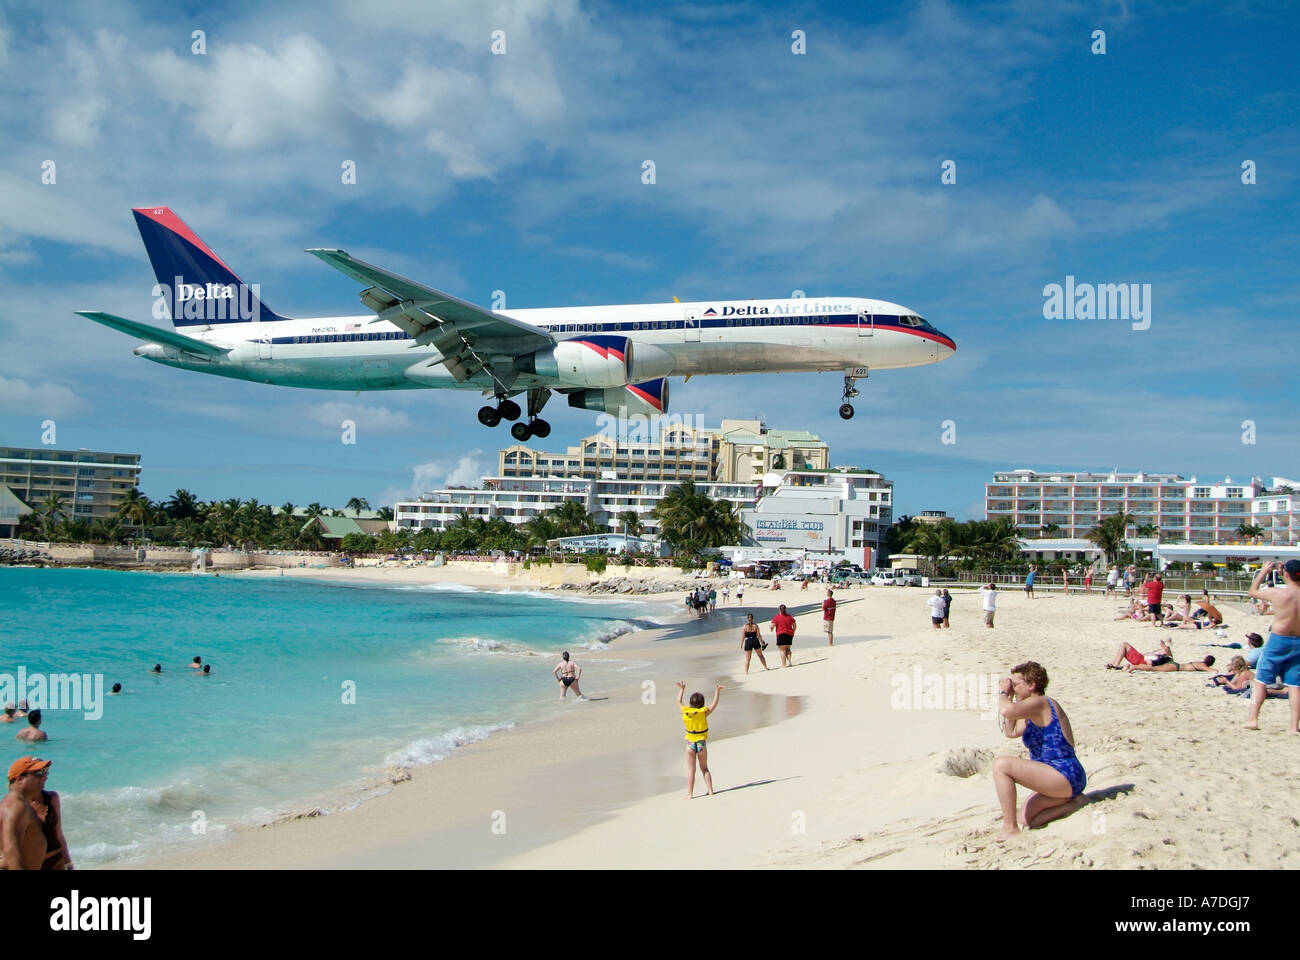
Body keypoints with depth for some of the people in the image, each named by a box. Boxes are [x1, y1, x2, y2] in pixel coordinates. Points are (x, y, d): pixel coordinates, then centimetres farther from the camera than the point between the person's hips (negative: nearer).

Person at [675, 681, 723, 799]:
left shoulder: (685, 711, -6)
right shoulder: (704, 712, -10)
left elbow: (678, 702, 13)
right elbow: (714, 704, 5)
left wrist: (681, 689, 25)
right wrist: (717, 691, 15)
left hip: (690, 744, 0)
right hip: (702, 744, 0)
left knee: (691, 770, 4)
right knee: (704, 768, 15)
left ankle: (690, 794, 3)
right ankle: (710, 791, 15)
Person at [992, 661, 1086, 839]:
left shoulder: (1040, 702, -13)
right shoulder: (1036, 713, 19)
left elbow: (1007, 710, -32)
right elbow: (1011, 732, 25)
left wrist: (1002, 693, -10)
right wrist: (1009, 696, 18)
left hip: (1065, 775, -11)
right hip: (1065, 778, 11)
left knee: (1001, 765, -21)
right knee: (1027, 820, 17)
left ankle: (1010, 829, -18)